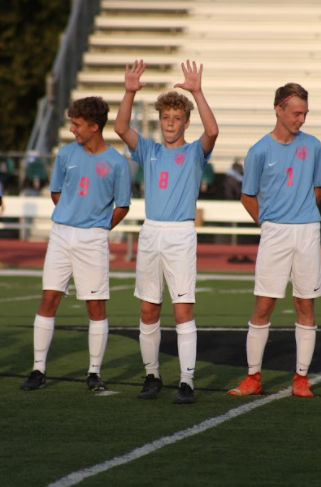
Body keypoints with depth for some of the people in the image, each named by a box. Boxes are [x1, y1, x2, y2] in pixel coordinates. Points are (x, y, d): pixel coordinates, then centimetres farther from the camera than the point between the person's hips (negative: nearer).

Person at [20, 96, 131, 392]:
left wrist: (96, 229, 4)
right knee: (49, 299, -1)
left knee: (96, 306, 0)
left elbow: (122, 206, 3)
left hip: (93, 239, -3)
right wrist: (72, 216, 12)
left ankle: (95, 373, 10)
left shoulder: (116, 163, -5)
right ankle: (39, 370, 5)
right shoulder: (66, 154, 5)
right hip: (61, 234, 3)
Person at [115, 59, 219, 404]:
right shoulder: (149, 151, 12)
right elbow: (121, 128, -2)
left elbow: (212, 131, -18)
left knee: (183, 311, -9)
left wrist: (197, 92, -25)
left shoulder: (194, 153, 3)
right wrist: (130, 92, -15)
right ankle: (152, 375, 19)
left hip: (181, 235, -4)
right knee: (148, 311, 7)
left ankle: (186, 382, -11)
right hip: (150, 233, 4)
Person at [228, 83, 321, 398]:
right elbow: (248, 197, 8)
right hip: (274, 234, -2)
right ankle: (253, 377, 2)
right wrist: (271, 224, 8)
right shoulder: (260, 151, -1)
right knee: (263, 305, -3)